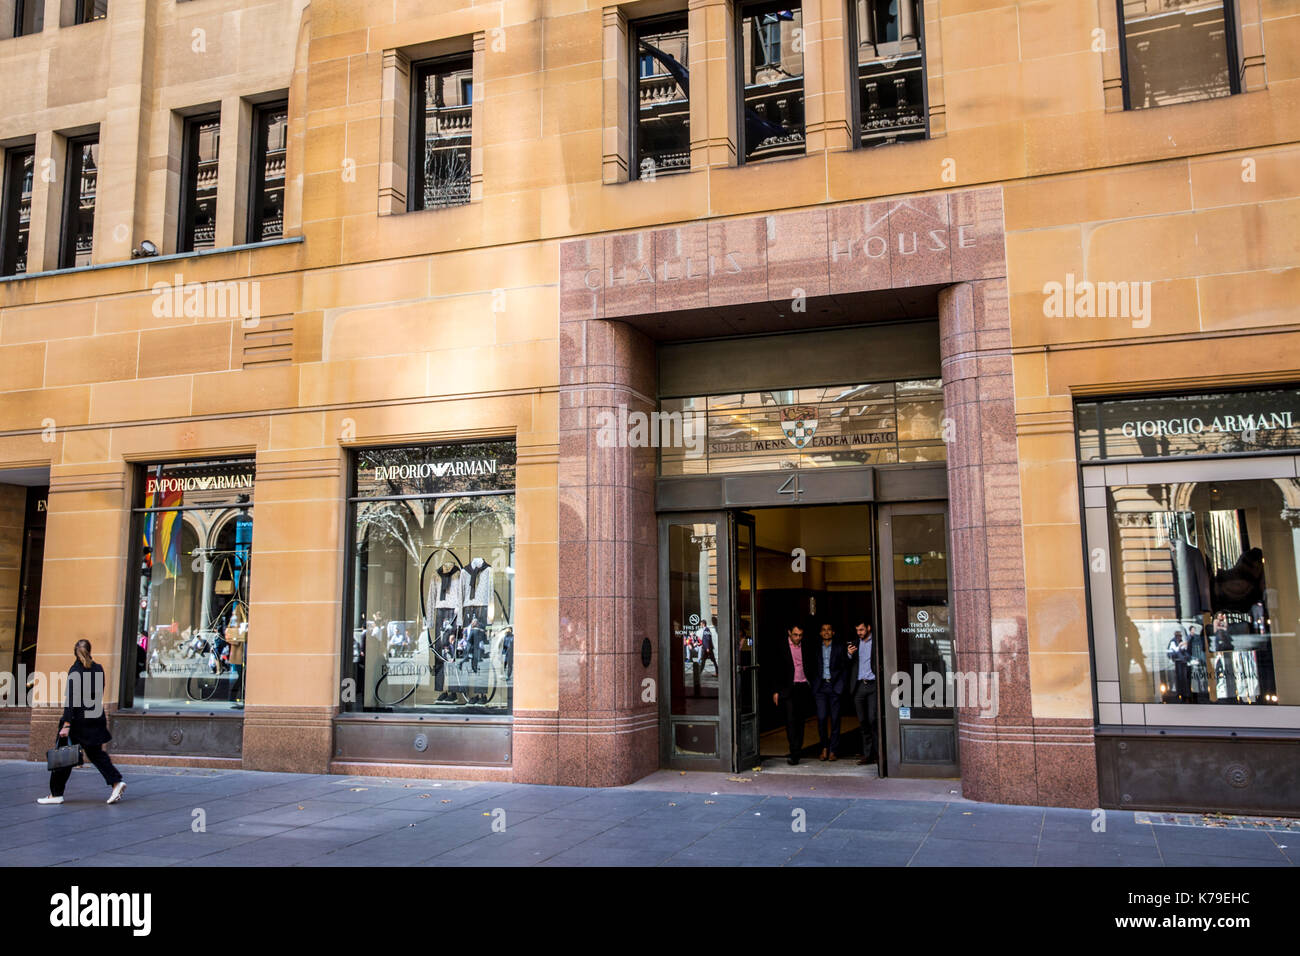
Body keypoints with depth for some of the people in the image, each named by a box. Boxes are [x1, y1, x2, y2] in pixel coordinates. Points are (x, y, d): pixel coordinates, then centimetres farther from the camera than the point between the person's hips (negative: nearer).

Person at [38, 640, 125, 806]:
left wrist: (66, 724, -19)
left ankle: (56, 794, 12)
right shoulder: (98, 669, 6)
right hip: (95, 717, 6)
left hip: (78, 718, -6)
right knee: (95, 752, 12)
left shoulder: (75, 670, -11)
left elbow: (71, 698, -17)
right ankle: (116, 782, -3)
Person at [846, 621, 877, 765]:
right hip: (859, 686, 5)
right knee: (862, 721, 6)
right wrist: (850, 655, -3)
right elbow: (849, 665, 15)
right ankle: (867, 754, 11)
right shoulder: (856, 643, 15)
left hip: (873, 684, -5)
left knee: (873, 719, -11)